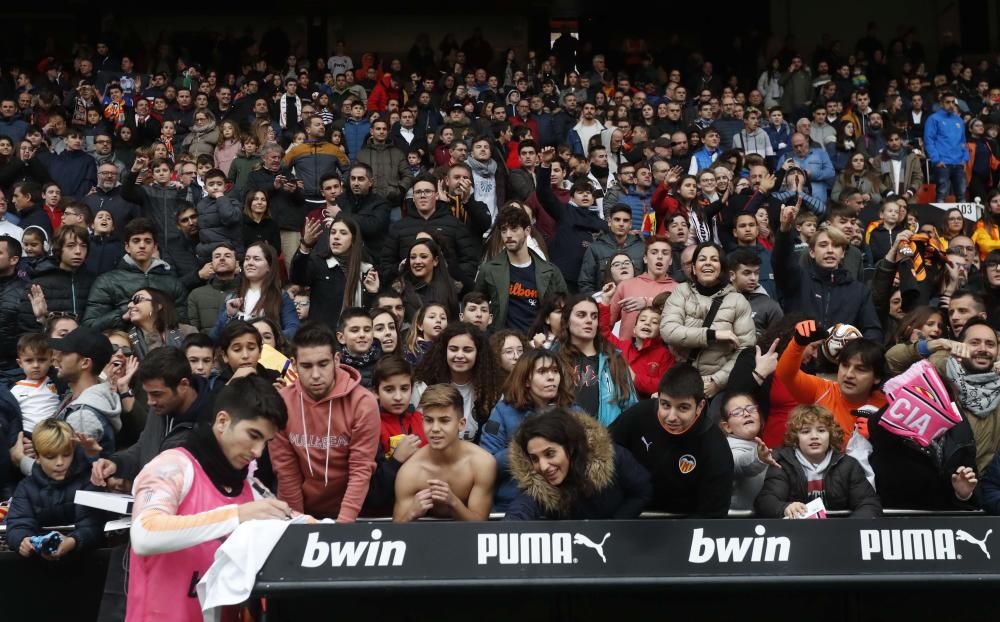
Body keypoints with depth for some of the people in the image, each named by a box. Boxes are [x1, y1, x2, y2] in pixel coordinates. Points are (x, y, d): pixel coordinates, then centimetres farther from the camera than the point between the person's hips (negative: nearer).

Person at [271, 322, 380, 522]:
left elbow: (362, 469, -17)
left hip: (350, 513, -2)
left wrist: (344, 522, -25)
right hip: (303, 512, 2)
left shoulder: (363, 403, -17)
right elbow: (286, 470, -5)